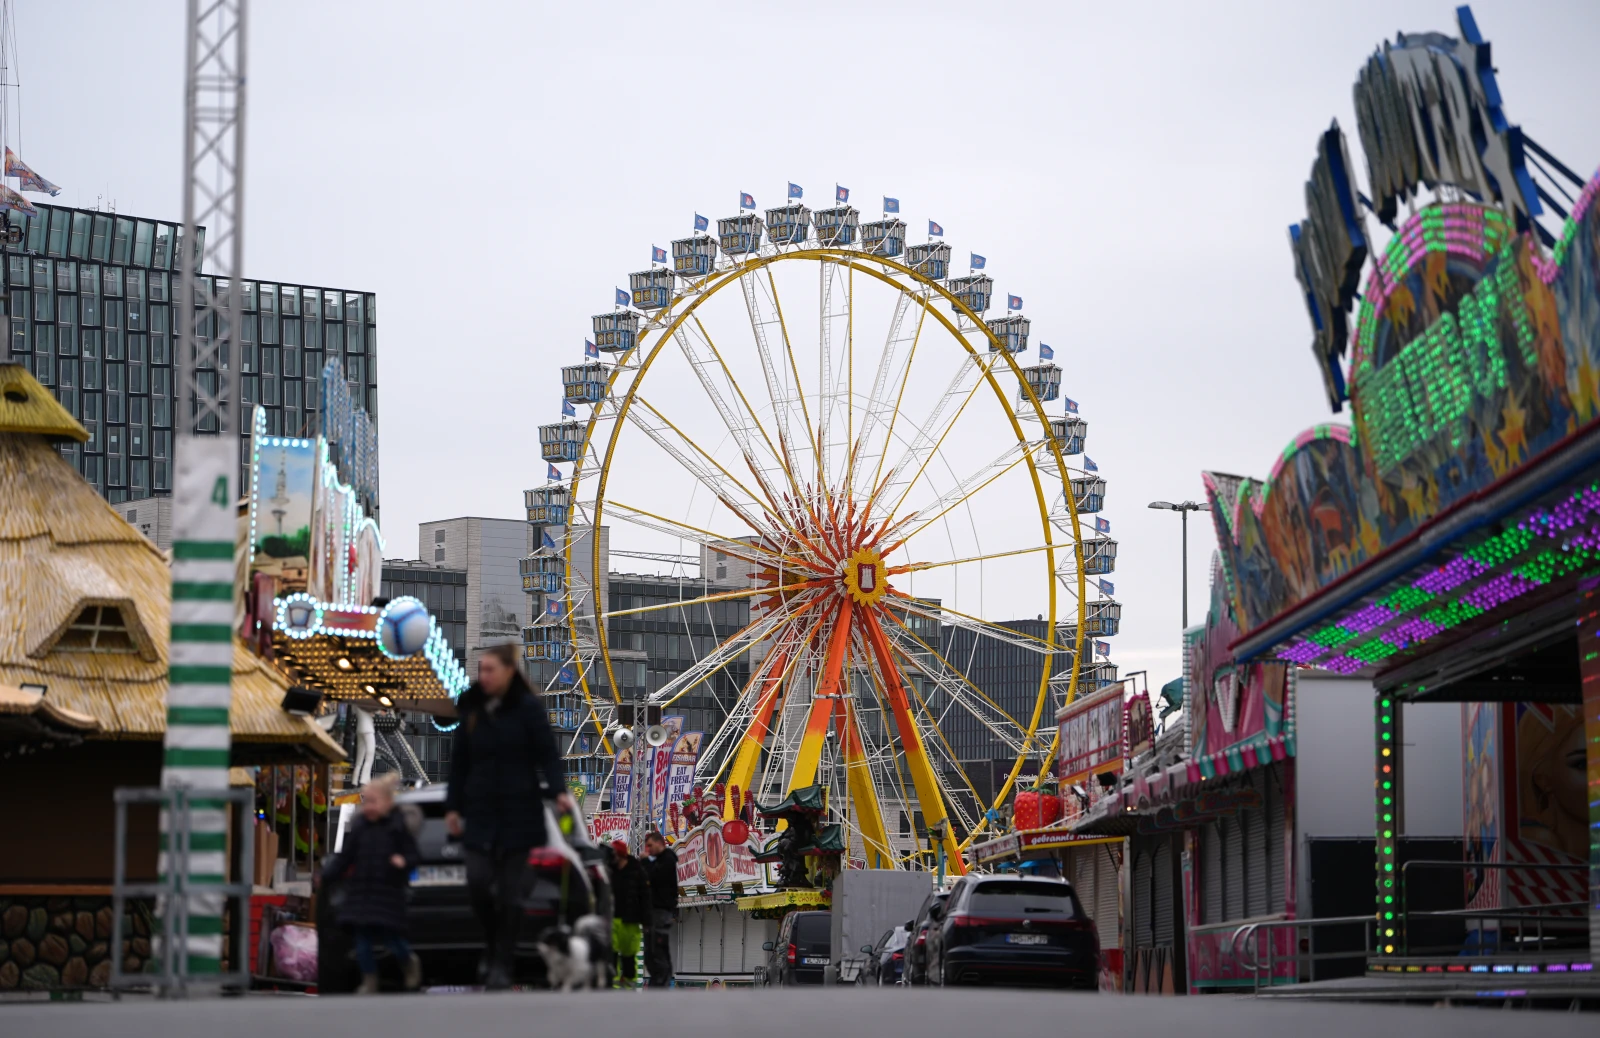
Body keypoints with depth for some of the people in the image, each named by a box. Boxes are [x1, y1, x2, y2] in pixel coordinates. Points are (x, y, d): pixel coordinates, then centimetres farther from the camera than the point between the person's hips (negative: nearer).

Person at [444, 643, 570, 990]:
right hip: (479, 814, 3)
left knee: (509, 891, -1)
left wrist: (558, 790, -21)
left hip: (518, 814, -3)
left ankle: (502, 964, 8)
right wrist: (453, 806, 10)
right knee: (478, 882, -10)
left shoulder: (529, 708, -4)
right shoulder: (471, 710, 8)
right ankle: (493, 945, 13)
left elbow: (547, 753, -7)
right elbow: (459, 762, 12)